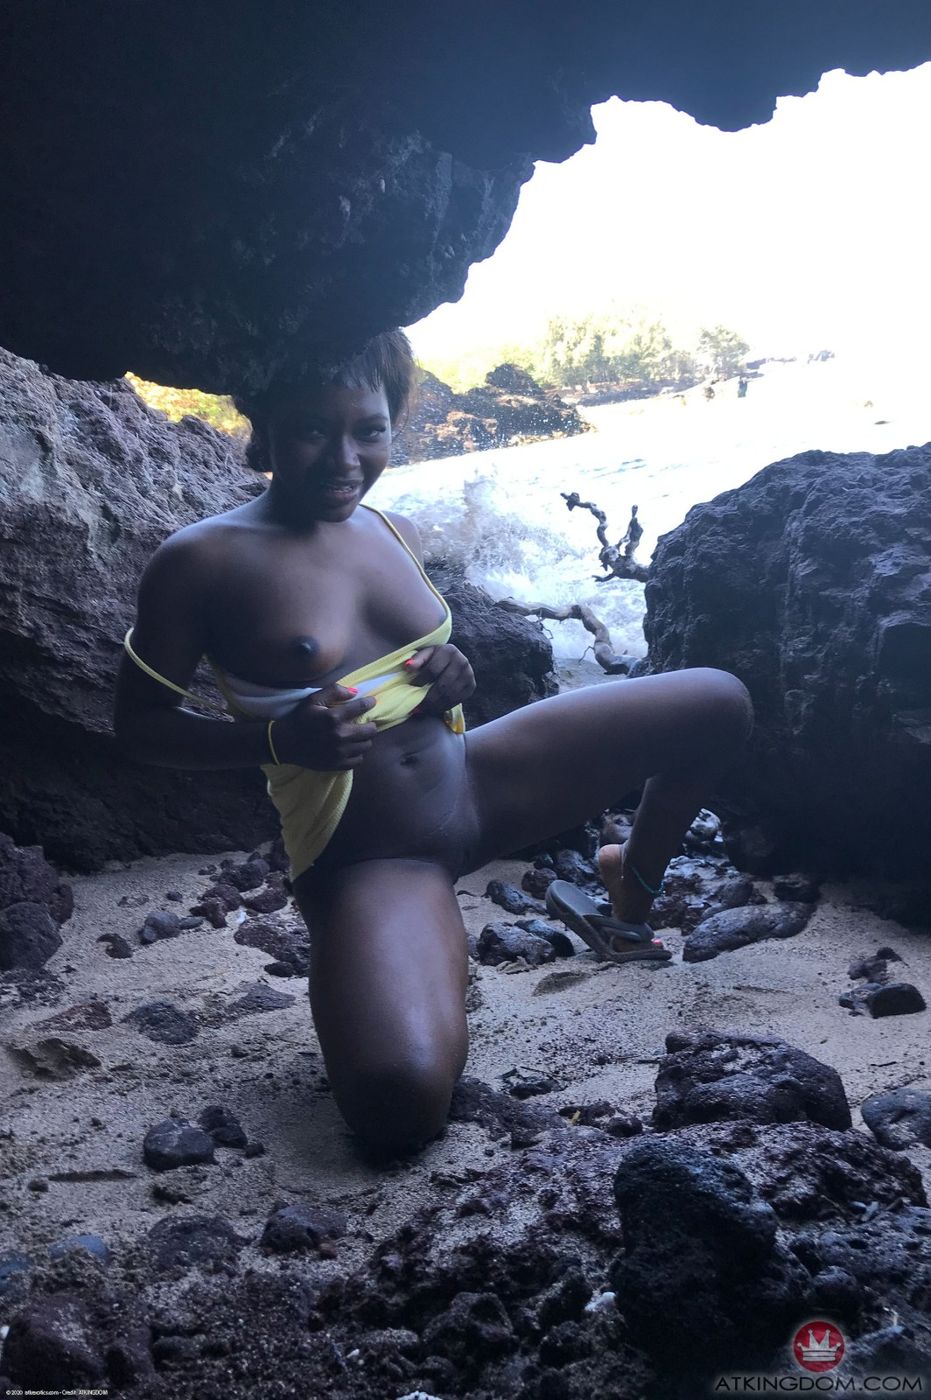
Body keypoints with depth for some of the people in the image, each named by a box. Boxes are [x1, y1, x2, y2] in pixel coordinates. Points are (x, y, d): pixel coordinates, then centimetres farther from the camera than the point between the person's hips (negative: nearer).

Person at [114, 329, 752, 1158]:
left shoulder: (395, 532, 6)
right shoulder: (202, 561, -13)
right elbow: (140, 724, -7)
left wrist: (454, 679, -3)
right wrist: (277, 739, -25)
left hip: (476, 783, 6)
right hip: (366, 861, -6)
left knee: (719, 704, 3)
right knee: (400, 1105, -32)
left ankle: (634, 890, 28)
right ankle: (442, 955, 4)